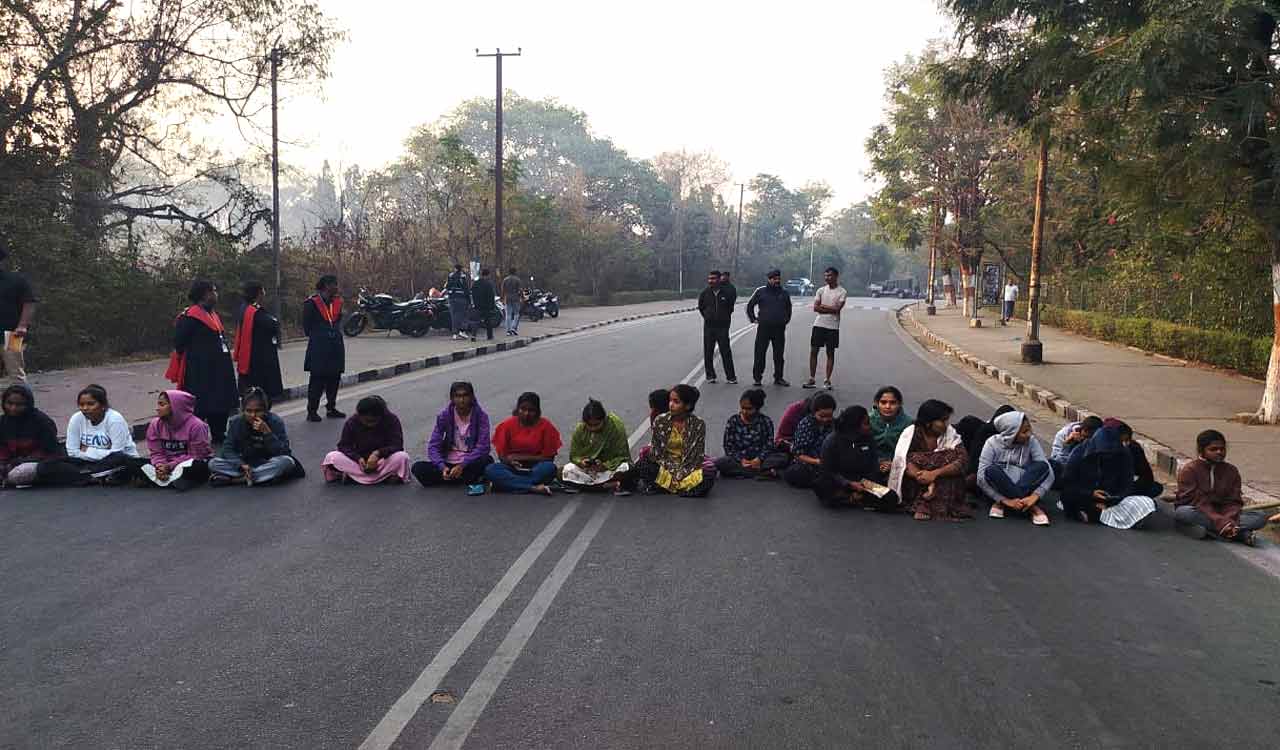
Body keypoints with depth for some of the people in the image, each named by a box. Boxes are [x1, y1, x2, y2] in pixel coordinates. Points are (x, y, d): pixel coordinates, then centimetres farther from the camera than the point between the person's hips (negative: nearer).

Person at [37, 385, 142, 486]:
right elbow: (73, 452, -3)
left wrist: (88, 451, -11)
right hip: (91, 464, 5)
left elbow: (117, 454, -20)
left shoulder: (115, 419, -16)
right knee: (46, 466, -16)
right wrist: (101, 453, -12)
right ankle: (96, 478, -27)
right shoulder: (76, 419, -4)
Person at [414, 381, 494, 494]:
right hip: (448, 462, 2)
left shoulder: (480, 416, -9)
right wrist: (442, 467, -25)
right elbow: (433, 446, -8)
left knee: (487, 460, -34)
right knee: (418, 468, -22)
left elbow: (483, 446, -17)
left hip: (470, 462, -2)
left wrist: (462, 465, -29)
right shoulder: (444, 415, -4)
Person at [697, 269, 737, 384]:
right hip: (708, 327, 2)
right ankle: (710, 375, 14)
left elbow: (731, 308, 12)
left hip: (723, 327, -2)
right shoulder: (704, 293, 2)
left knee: (726, 352, -3)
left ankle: (730, 377, 2)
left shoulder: (726, 293, -1)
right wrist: (707, 317, 11)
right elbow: (700, 307, 16)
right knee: (708, 352, 4)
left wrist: (725, 318, 9)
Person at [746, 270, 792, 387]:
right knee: (760, 353, -3)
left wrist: (786, 320, 17)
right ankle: (757, 377, 4)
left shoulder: (784, 293, 12)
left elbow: (788, 308, 27)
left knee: (779, 355, 7)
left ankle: (778, 377, 16)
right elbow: (750, 306, 11)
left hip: (779, 329, 3)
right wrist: (753, 319, 5)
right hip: (763, 327, -3)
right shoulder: (760, 291, 2)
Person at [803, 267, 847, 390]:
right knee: (813, 351, 3)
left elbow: (837, 309, -14)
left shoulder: (842, 292, -3)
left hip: (833, 326, -3)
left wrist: (822, 306, -6)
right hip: (819, 324, 3)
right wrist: (830, 309, -11)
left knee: (830, 353, 3)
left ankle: (827, 380, 8)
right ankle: (812, 379, 9)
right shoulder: (821, 290, 8)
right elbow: (815, 308, -2)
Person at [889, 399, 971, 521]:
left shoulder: (951, 433, -5)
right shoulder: (910, 433, -9)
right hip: (913, 487, -2)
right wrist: (929, 482, -36)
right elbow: (905, 462, -22)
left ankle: (923, 505, -26)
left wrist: (934, 474, -35)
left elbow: (962, 460, -19)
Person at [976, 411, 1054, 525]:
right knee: (991, 470, -32)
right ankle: (1031, 507, -28)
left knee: (1042, 466, -22)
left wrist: (1035, 496, -30)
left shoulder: (1031, 442, -3)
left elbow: (1048, 472, -13)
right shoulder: (993, 443, -9)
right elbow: (981, 478, -17)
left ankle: (1001, 503, -26)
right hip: (999, 488, -2)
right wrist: (1006, 500, -28)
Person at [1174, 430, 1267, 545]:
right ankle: (1242, 534, -35)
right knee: (1183, 513, -39)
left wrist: (1228, 520, -24)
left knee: (1260, 517, -15)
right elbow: (1197, 501, -18)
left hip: (1222, 514, 4)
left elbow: (1233, 501, -2)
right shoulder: (1189, 470, -9)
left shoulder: (1231, 471, 5)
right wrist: (1220, 522, -30)